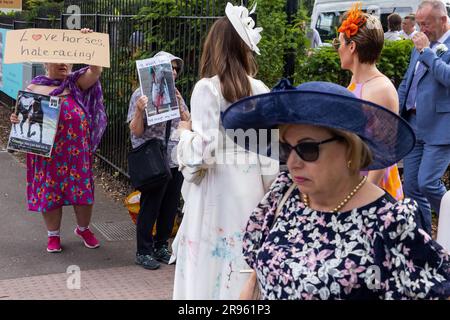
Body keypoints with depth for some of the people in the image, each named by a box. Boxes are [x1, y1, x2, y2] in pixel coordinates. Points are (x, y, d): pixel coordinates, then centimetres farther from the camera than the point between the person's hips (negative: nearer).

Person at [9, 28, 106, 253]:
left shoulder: (76, 83, 3)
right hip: (47, 151, 0)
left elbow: (95, 70, -13)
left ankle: (83, 229, 29)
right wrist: (16, 120, -15)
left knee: (83, 189, 5)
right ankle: (53, 235, 24)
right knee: (49, 191, 7)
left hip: (76, 150, 0)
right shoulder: (35, 87, 3)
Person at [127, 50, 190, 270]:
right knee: (150, 207, 0)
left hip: (176, 161, 6)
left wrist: (179, 102, -5)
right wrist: (139, 110, -26)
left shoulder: (175, 94, 13)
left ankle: (161, 246, 25)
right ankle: (143, 252, 12)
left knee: (170, 207, 11)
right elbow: (136, 131, -8)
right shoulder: (142, 94, -4)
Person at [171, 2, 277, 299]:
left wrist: (185, 132, 4)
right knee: (245, 265, 14)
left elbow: (204, 152, -16)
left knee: (210, 269, 5)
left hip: (217, 194, -5)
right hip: (252, 191, 5)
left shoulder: (207, 88, -11)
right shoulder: (261, 90, 3)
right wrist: (266, 193, 16)